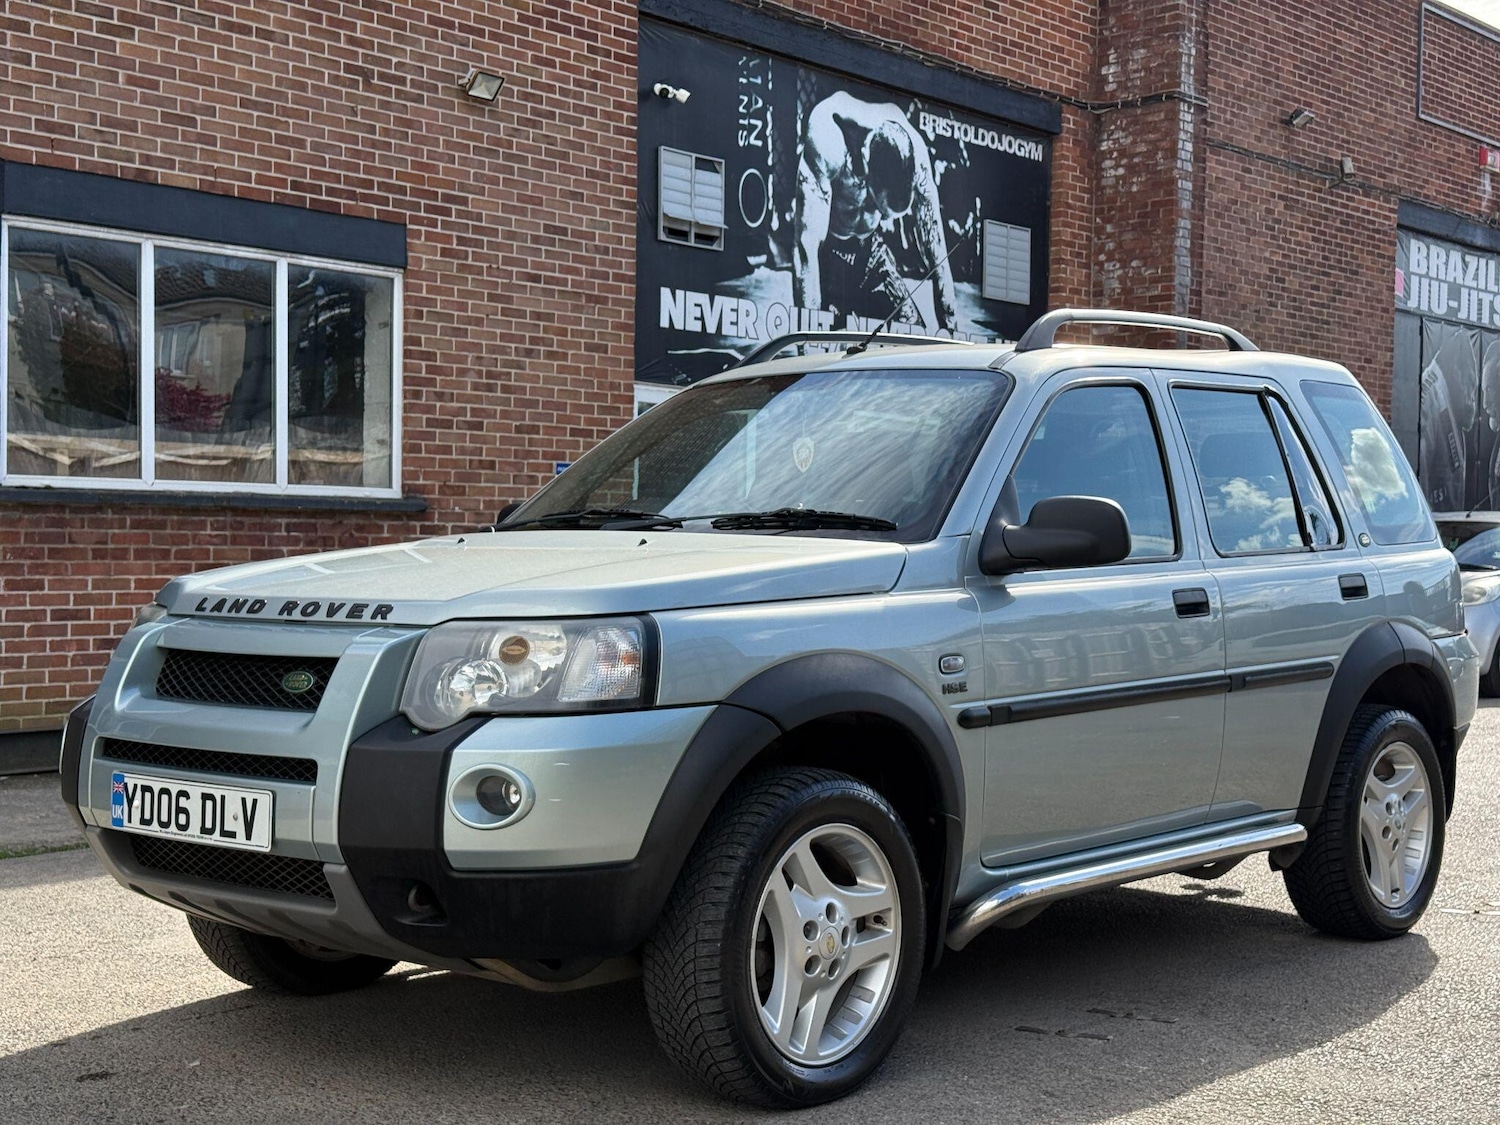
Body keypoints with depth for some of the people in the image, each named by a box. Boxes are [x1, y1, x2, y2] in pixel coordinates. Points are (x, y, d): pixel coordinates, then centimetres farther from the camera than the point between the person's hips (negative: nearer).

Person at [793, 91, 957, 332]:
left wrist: (950, 328, -12)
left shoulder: (915, 149, -21)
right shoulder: (825, 144, -36)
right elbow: (808, 243, -37)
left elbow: (935, 251, -12)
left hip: (869, 247, 4)